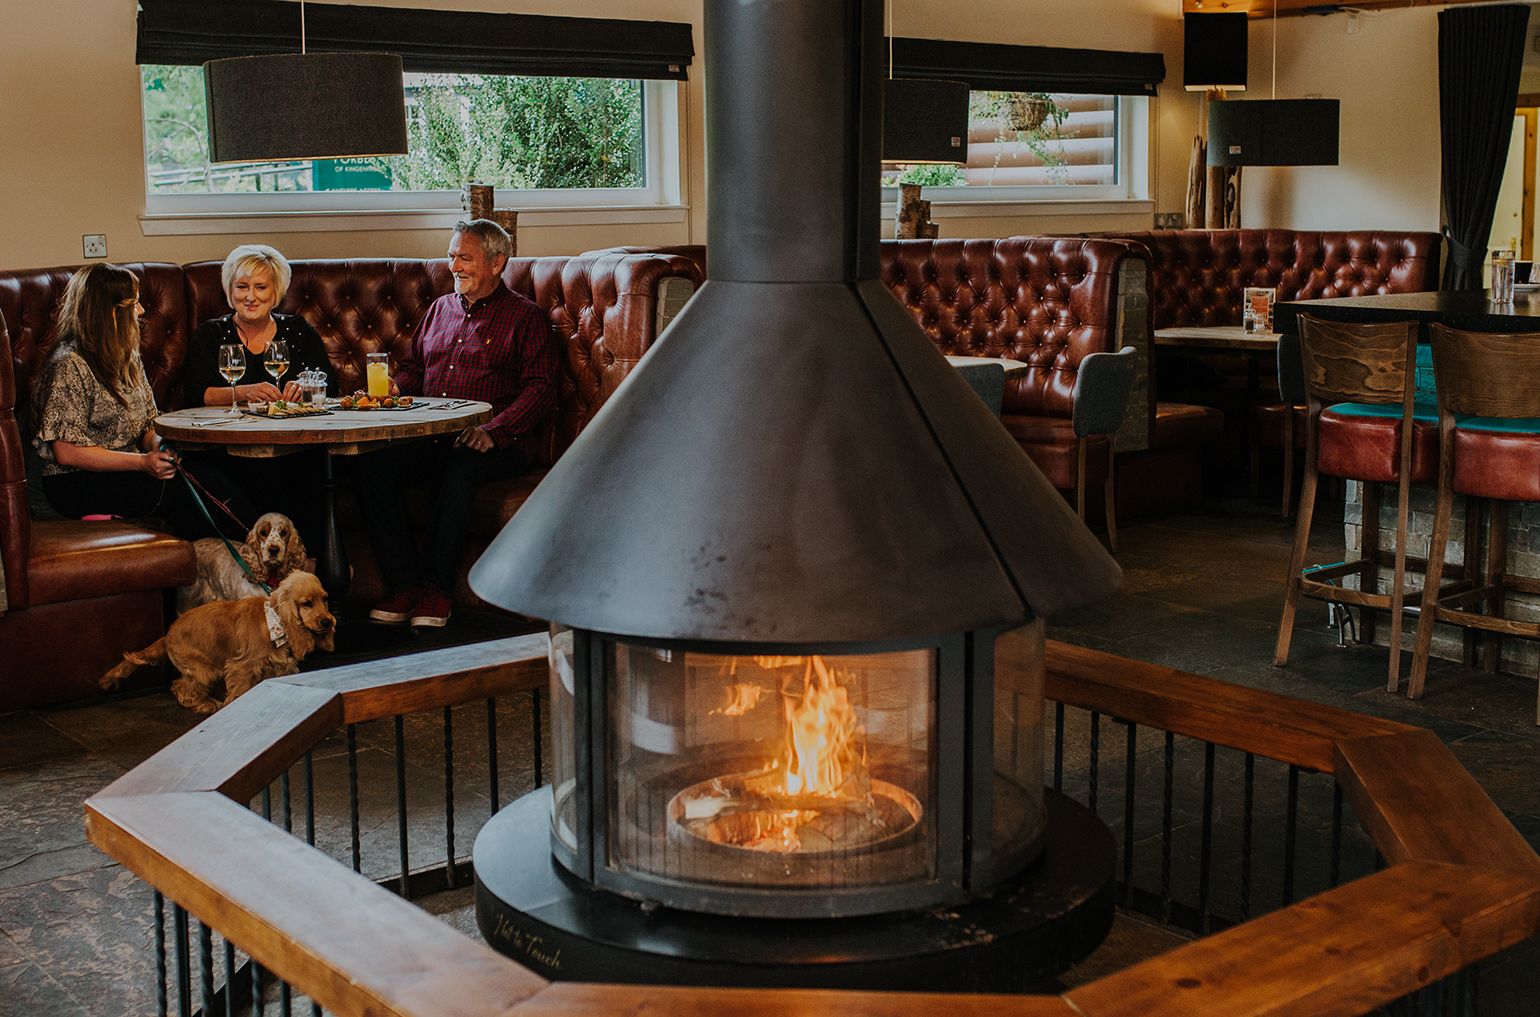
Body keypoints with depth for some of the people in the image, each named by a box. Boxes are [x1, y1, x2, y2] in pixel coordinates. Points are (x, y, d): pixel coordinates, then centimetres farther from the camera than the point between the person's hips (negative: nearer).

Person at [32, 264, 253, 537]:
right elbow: (66, 452, -16)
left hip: (124, 471, 7)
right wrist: (142, 462, -21)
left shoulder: (128, 357, 14)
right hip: (79, 484, -7)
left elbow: (147, 425, 17)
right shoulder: (70, 364, -13)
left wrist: (158, 446, -8)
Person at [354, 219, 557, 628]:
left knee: (457, 468, -38)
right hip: (428, 438, 5)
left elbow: (540, 390, -4)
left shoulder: (525, 317, 7)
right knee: (371, 465, -22)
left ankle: (437, 587, -24)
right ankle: (406, 583, -19)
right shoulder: (440, 308, 26)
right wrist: (394, 387, 6)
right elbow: (413, 367, 31)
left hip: (497, 444, -5)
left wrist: (493, 430, -19)